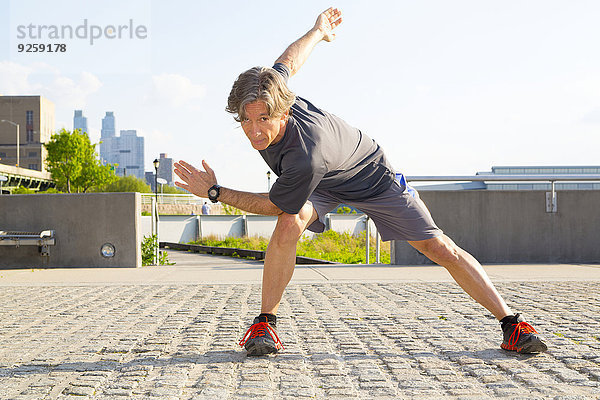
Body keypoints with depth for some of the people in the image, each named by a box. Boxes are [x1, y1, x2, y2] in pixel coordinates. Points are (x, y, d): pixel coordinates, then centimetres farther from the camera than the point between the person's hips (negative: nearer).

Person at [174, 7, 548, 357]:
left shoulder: (304, 159, -46)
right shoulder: (263, 96, -26)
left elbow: (274, 204, -29)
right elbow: (289, 62, -4)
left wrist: (215, 193, -24)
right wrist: (318, 31, 11)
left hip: (371, 178, -5)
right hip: (323, 188, 5)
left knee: (439, 247, -6)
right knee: (290, 224, -27)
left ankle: (512, 324, 4)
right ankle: (265, 323, -14)